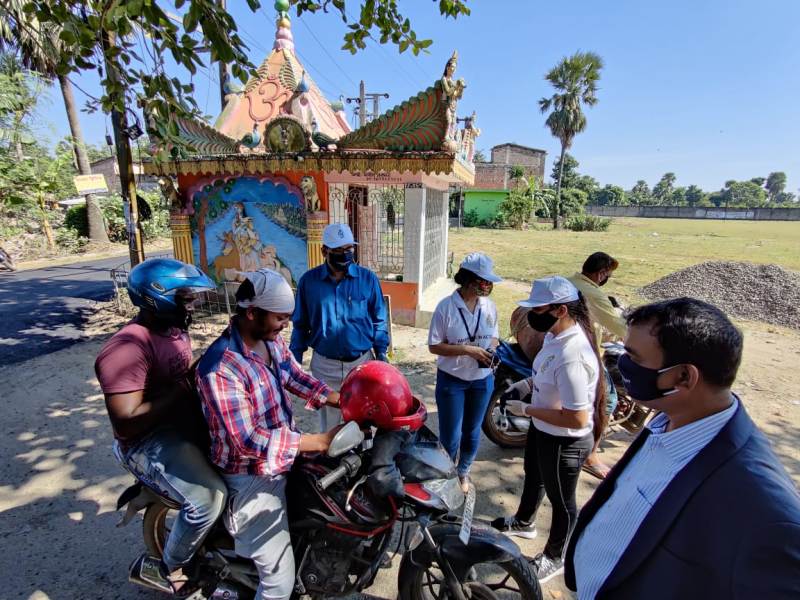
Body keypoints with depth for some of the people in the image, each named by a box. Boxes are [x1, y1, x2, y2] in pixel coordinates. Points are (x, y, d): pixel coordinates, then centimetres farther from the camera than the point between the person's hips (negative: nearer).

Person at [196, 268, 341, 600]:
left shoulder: (272, 340, -4)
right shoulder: (220, 368, -29)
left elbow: (295, 375, 8)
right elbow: (247, 442, -30)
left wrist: (340, 400, -6)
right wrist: (319, 441, -32)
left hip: (284, 457, 8)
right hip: (253, 479, -8)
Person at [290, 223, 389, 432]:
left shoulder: (368, 279, -8)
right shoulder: (308, 280, -6)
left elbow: (379, 320, 1)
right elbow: (300, 324, 2)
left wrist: (381, 352, -5)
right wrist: (295, 359, 2)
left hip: (361, 362, 0)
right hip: (324, 365, 1)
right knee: (328, 421, 19)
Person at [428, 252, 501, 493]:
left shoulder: (489, 306, -4)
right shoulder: (446, 307, -17)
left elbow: (493, 337, 8)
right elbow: (434, 346, -14)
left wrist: (491, 351, -15)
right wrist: (468, 350, -24)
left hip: (482, 379, 4)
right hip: (452, 380, -4)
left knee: (472, 431, 19)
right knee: (450, 435, 7)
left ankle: (463, 472, 44)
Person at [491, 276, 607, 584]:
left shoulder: (572, 356, -36)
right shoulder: (556, 334, -7)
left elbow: (576, 419, -33)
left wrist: (526, 410, -25)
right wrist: (528, 383, -2)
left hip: (564, 442, -9)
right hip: (542, 430, 9)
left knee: (561, 501, 18)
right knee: (533, 478, 32)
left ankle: (555, 558, 45)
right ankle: (523, 522, 61)